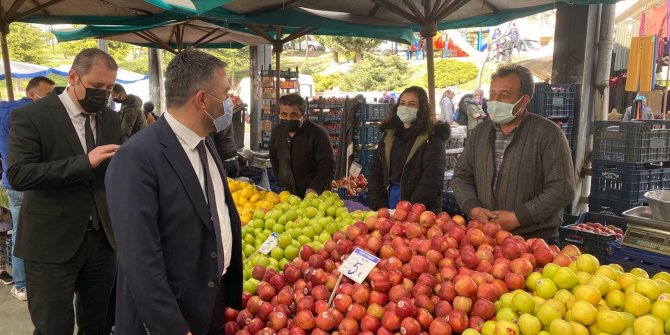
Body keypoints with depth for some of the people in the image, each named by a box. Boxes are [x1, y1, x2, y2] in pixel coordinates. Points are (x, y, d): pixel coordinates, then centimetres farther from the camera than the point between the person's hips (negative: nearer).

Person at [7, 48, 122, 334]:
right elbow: (18, 175, -19)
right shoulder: (30, 116, -9)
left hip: (102, 238, 5)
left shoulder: (111, 119, 8)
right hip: (52, 243, -4)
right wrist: (84, 162, -26)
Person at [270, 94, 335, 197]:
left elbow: (328, 166, -20)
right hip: (287, 194, 5)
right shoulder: (277, 132, 3)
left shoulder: (318, 134, -16)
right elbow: (274, 159, 19)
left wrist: (315, 188, -32)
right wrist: (280, 180, 11)